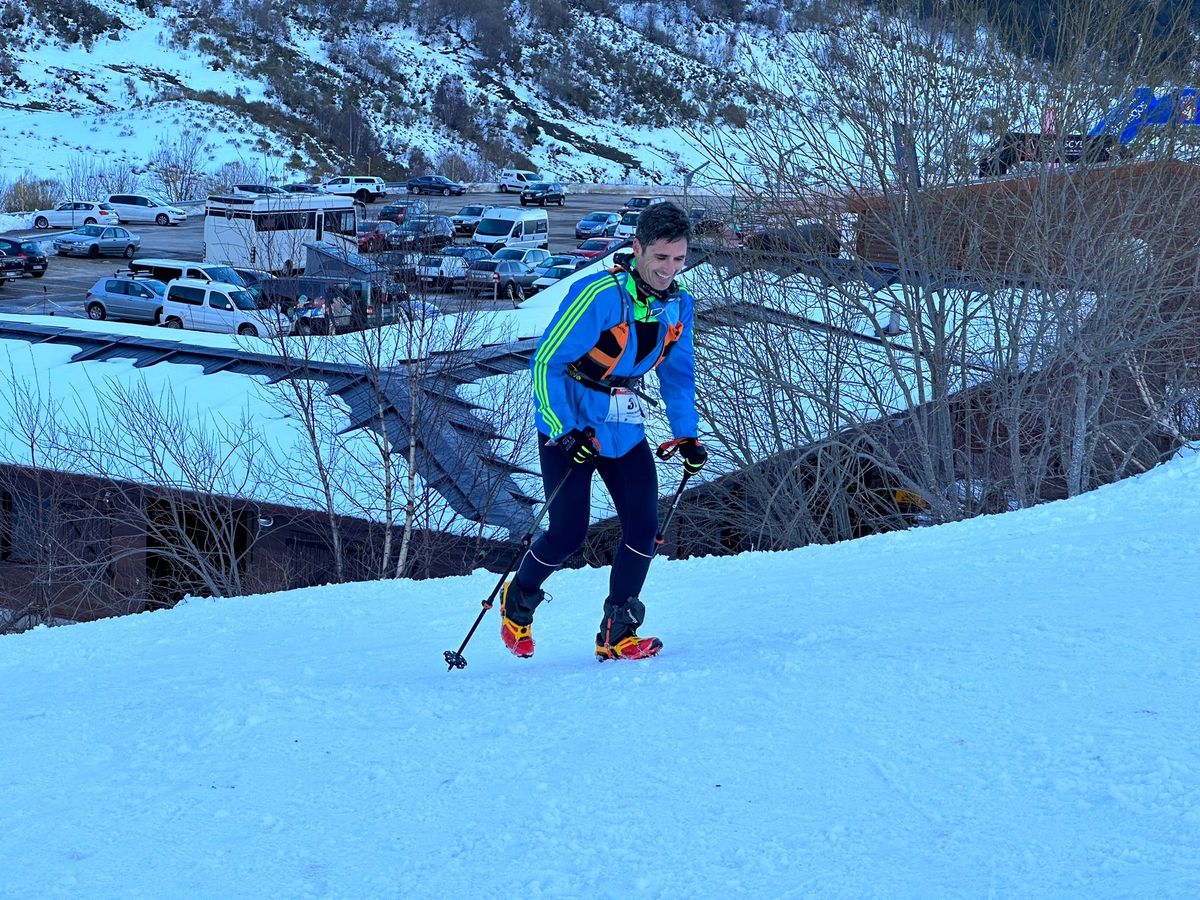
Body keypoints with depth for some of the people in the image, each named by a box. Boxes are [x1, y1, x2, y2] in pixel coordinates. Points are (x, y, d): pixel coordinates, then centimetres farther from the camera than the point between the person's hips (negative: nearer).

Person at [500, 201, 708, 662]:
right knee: (568, 532, -4)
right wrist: (564, 431, -24)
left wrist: (686, 435, 8)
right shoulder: (599, 296, -23)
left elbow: (677, 374, 15)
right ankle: (517, 602, 24)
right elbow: (545, 363, -19)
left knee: (643, 527, -7)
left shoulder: (677, 305, -1)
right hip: (571, 428, -6)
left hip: (624, 429, 6)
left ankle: (616, 634, 3)